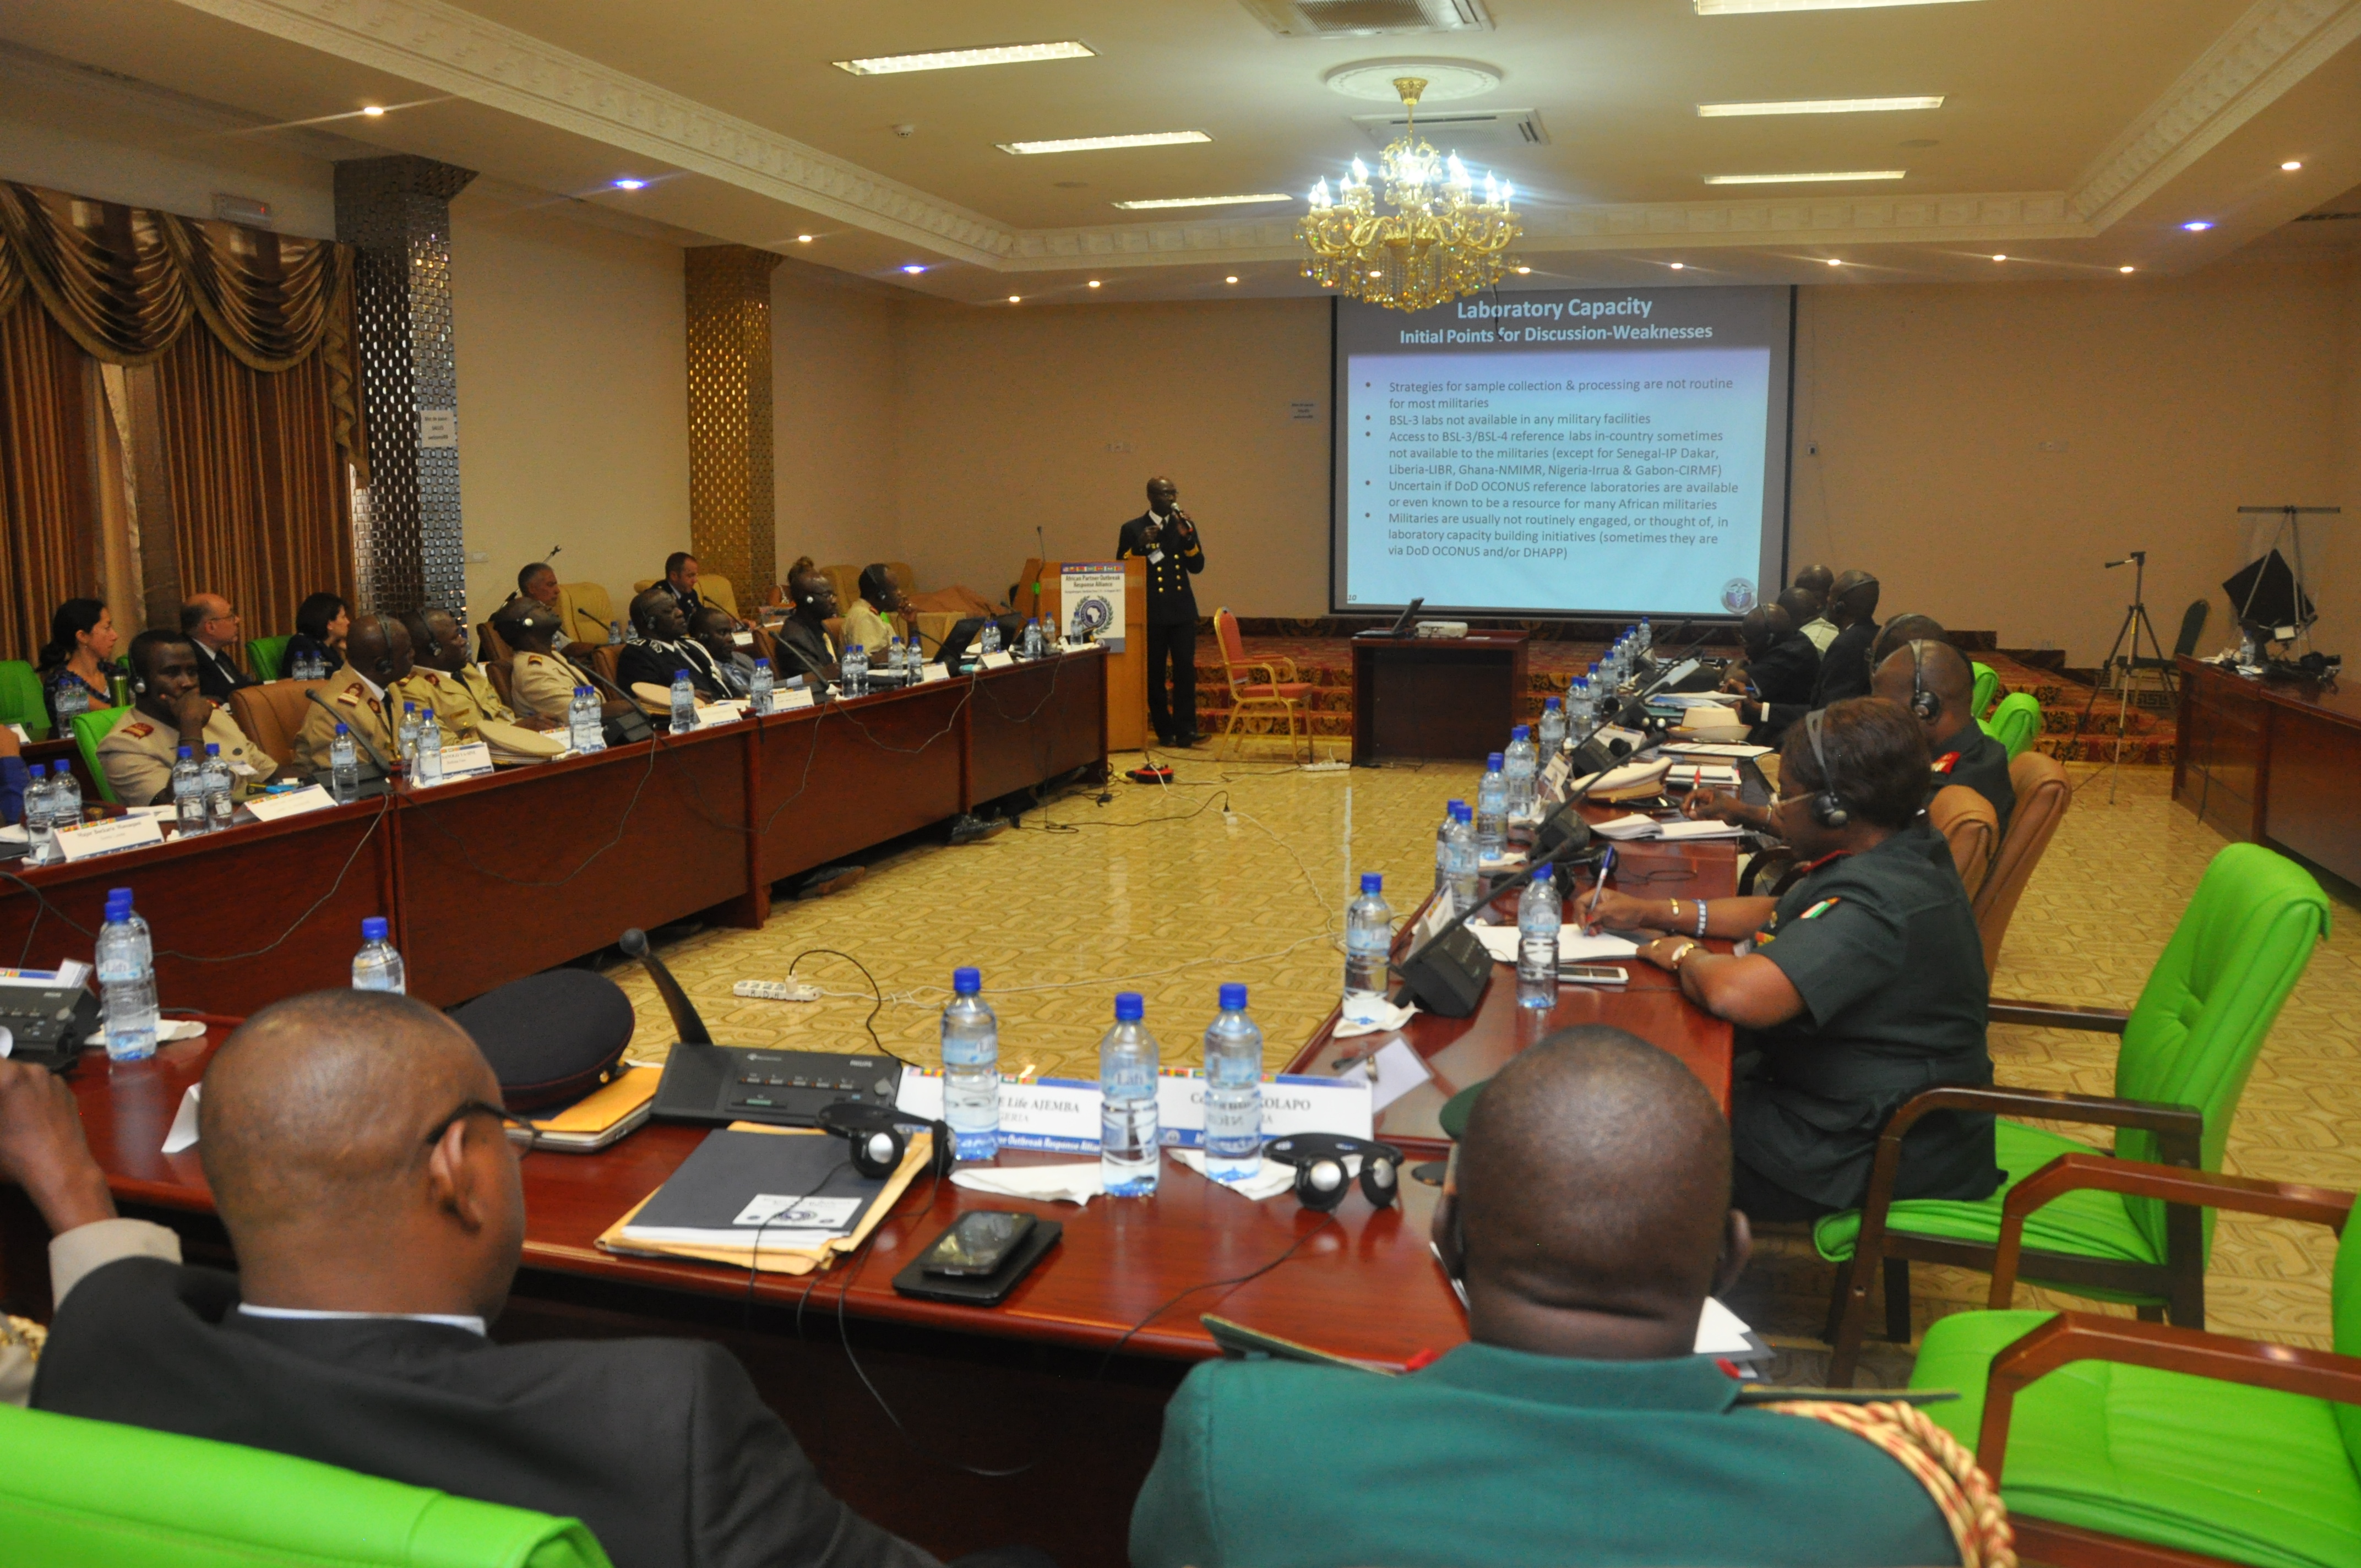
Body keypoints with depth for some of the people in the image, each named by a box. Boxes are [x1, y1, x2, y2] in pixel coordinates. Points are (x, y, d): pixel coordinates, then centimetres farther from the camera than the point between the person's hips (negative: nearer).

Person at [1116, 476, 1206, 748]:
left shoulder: (1185, 526, 12)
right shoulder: (1133, 529, 3)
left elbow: (1197, 567, 4)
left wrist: (1187, 538, -10)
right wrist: (1140, 545, -16)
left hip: (1182, 610, 2)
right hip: (1152, 612, -2)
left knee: (1186, 669, -8)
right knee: (1154, 672, 1)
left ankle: (1185, 729, -5)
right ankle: (1164, 731, 10)